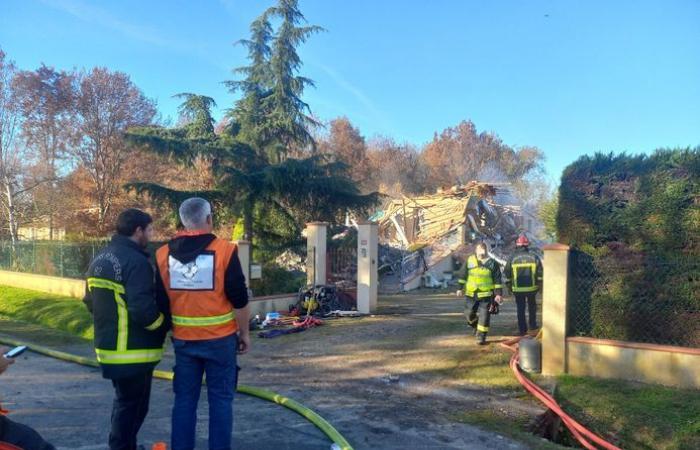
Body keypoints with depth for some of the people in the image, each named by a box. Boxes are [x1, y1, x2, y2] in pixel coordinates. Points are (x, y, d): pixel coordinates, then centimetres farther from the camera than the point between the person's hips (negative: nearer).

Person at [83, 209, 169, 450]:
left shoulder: (99, 260, 10)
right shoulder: (136, 261, -21)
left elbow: (90, 301, 18)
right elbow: (143, 310, -27)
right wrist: (165, 325, -10)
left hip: (107, 347, 9)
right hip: (133, 351, -9)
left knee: (124, 401, 23)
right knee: (132, 405, 4)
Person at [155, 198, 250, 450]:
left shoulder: (164, 255, 2)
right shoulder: (224, 251, -11)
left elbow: (160, 301, 10)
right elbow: (239, 300, -8)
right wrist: (244, 333, 3)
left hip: (183, 339, 4)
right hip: (220, 339, -4)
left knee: (184, 399, 13)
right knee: (220, 399, 7)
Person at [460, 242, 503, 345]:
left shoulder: (492, 263, -1)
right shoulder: (469, 261, 3)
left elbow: (497, 280, 0)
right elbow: (463, 276, 9)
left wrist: (499, 293, -5)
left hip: (486, 294, -2)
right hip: (471, 294, 2)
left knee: (484, 315, -5)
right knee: (470, 313, 11)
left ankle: (481, 336, 3)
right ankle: (475, 326, 42)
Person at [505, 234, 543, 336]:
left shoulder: (512, 258, -3)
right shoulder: (534, 257, -3)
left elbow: (507, 273, 2)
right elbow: (540, 273, 0)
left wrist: (509, 285, 14)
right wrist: (540, 284, 10)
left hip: (518, 289, 0)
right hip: (532, 287, 1)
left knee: (520, 309, 8)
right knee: (532, 306, 21)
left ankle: (522, 329, 10)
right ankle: (532, 325, 26)